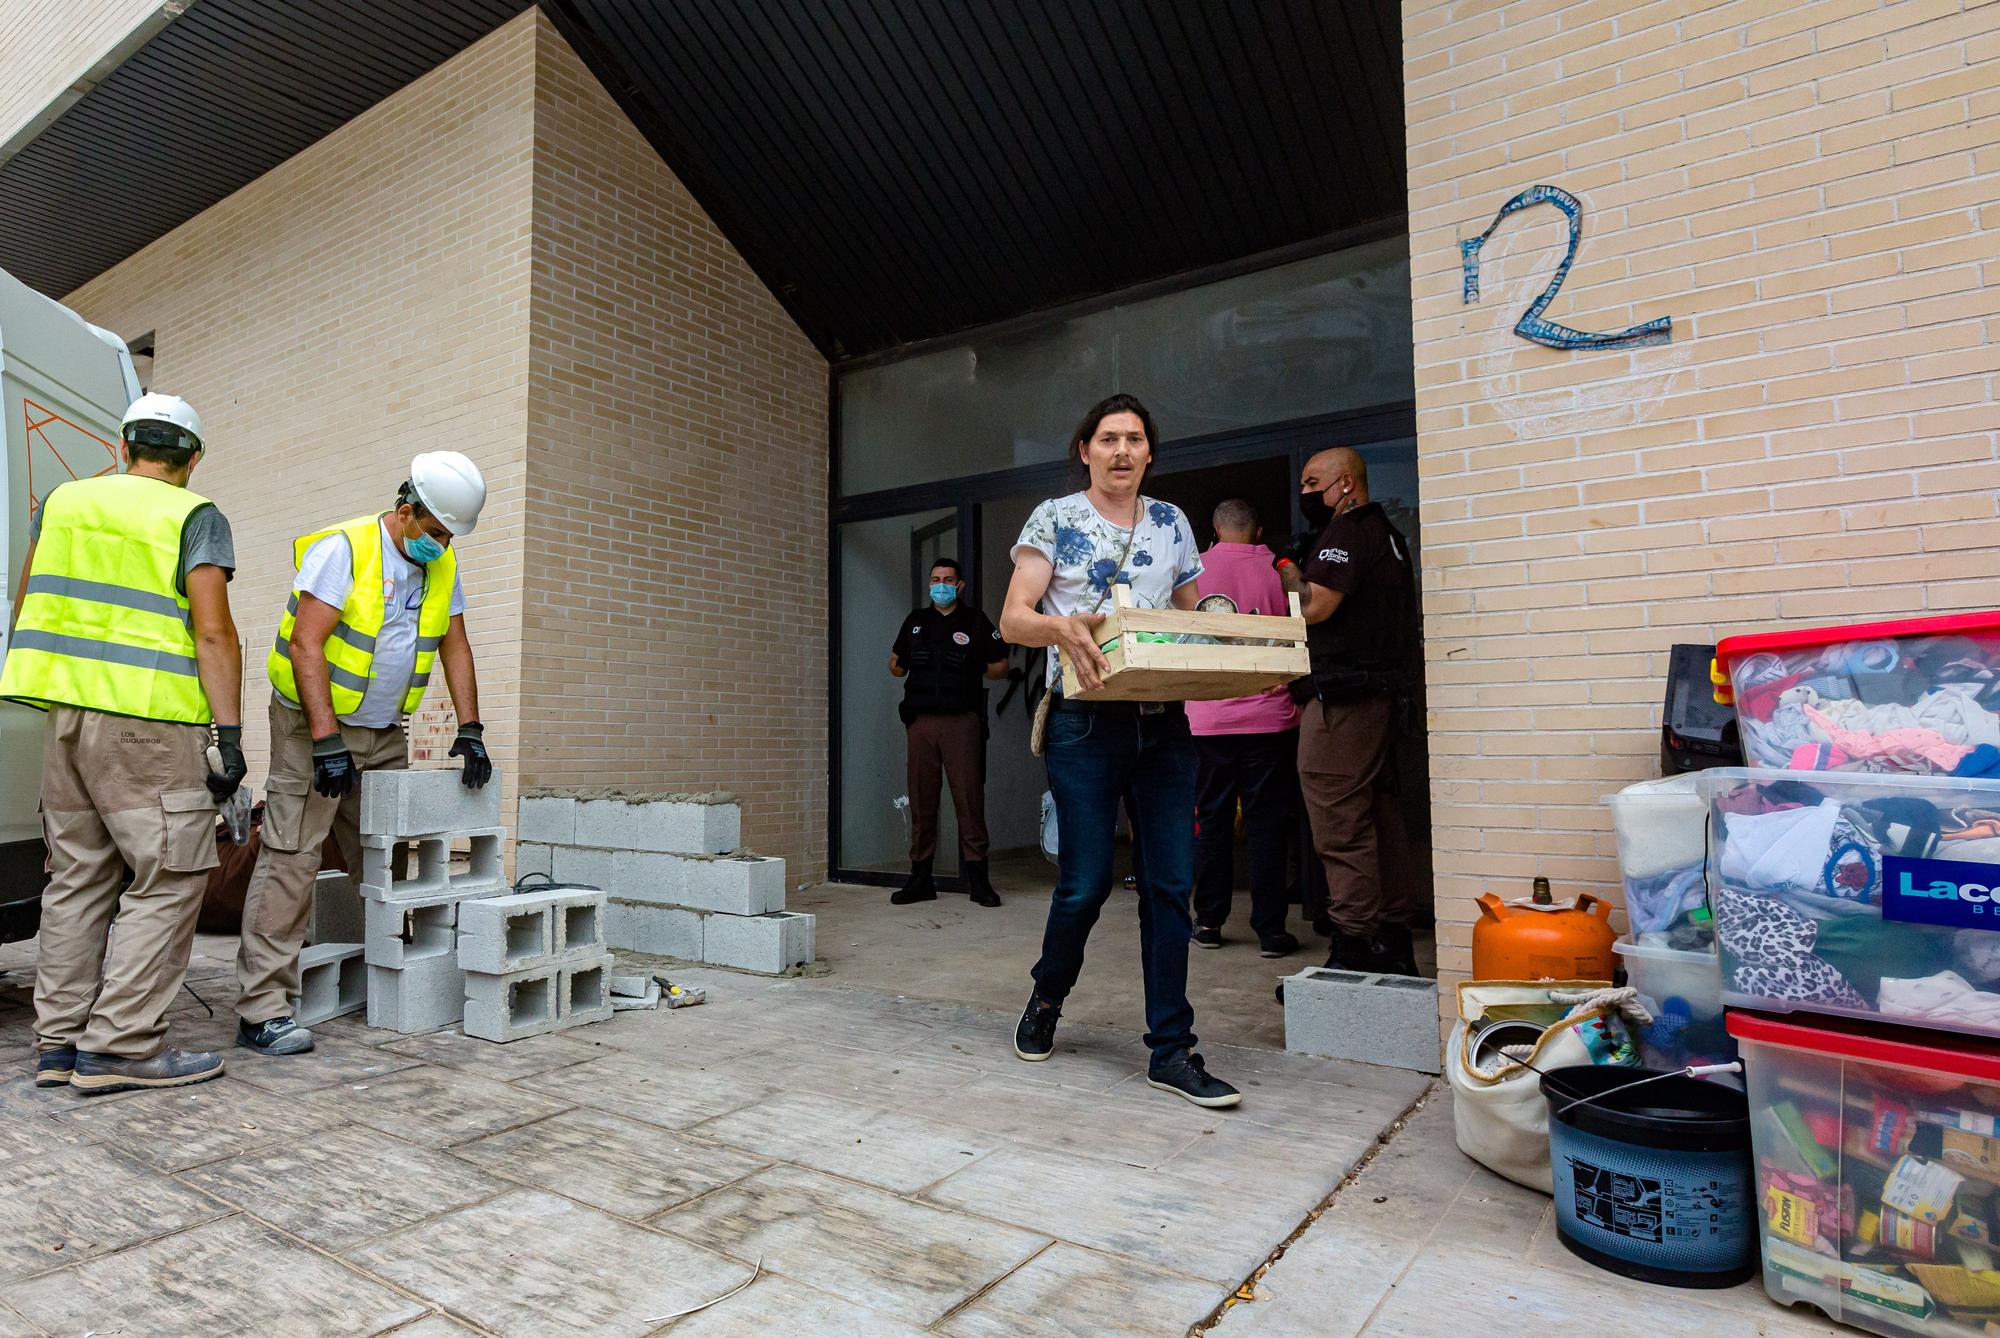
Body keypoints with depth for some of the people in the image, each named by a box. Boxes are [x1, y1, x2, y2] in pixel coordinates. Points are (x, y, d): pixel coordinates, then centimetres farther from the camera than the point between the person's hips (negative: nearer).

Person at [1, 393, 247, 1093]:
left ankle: (59, 1040, 18)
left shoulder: (63, 499, 15)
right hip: (147, 720, -7)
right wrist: (229, 734, -13)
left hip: (65, 713, 7)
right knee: (170, 878, -2)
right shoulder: (195, 517, -3)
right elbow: (213, 631, -13)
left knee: (78, 876, 13)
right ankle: (121, 1045, -2)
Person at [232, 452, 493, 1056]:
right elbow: (307, 644, -19)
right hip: (312, 723, -6)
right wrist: (325, 740, -24)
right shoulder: (343, 548, -14)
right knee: (291, 859, -9)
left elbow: (455, 647, 10)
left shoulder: (442, 565, 6)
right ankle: (261, 1011, -6)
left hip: (383, 734, 6)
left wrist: (469, 730, 1)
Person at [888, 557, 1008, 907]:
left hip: (962, 721, -3)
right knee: (921, 800, 4)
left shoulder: (975, 622, 8)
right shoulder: (915, 621, 17)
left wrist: (968, 673, 1)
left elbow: (1000, 667, 11)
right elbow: (895, 662, 26)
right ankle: (920, 879, 12)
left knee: (969, 797, -6)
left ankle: (977, 879, 0)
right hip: (922, 721, 3)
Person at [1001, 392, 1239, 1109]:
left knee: (1170, 883, 1)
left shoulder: (1171, 523, 14)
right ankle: (1046, 998, 29)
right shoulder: (1055, 518, 2)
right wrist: (1060, 626, -27)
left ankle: (1171, 1050, 12)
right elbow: (1013, 619, -5)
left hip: (1164, 722, 4)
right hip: (1085, 721, -4)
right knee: (1086, 882, -1)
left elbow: (1192, 617, 19)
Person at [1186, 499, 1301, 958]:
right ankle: (1270, 930, 6)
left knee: (1212, 820, 10)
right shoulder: (1280, 571, 0)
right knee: (1267, 824, 4)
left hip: (1210, 717, 1)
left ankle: (1209, 922, 15)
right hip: (1270, 716, 0)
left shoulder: (1195, 569, 1)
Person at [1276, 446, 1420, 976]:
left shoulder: (1346, 532, -9)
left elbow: (1314, 608, -19)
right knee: (1380, 825, 13)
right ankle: (1395, 944, 20)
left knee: (1341, 829, -7)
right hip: (1384, 692, 10)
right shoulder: (1385, 533, 23)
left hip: (1344, 699, -10)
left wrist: (1288, 570, -1)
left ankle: (1353, 949, -4)